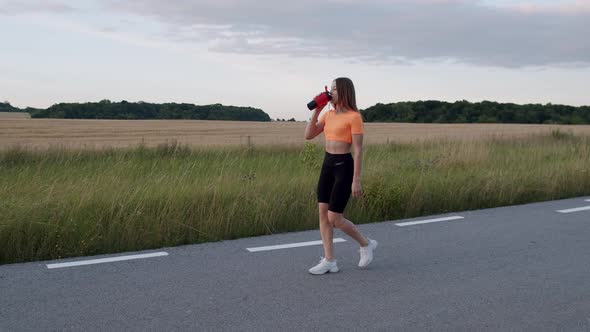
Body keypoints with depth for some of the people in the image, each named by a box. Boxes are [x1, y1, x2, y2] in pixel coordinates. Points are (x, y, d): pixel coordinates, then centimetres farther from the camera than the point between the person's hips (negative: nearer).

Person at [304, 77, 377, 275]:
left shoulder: (354, 117, -12)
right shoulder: (329, 115, 10)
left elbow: (358, 150, -14)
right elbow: (308, 135, 9)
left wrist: (356, 181, -16)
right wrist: (316, 111, 1)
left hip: (344, 166, -8)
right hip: (327, 165, 8)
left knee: (334, 218, -6)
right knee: (323, 213, 2)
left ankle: (366, 244, 18)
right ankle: (329, 261, 9)